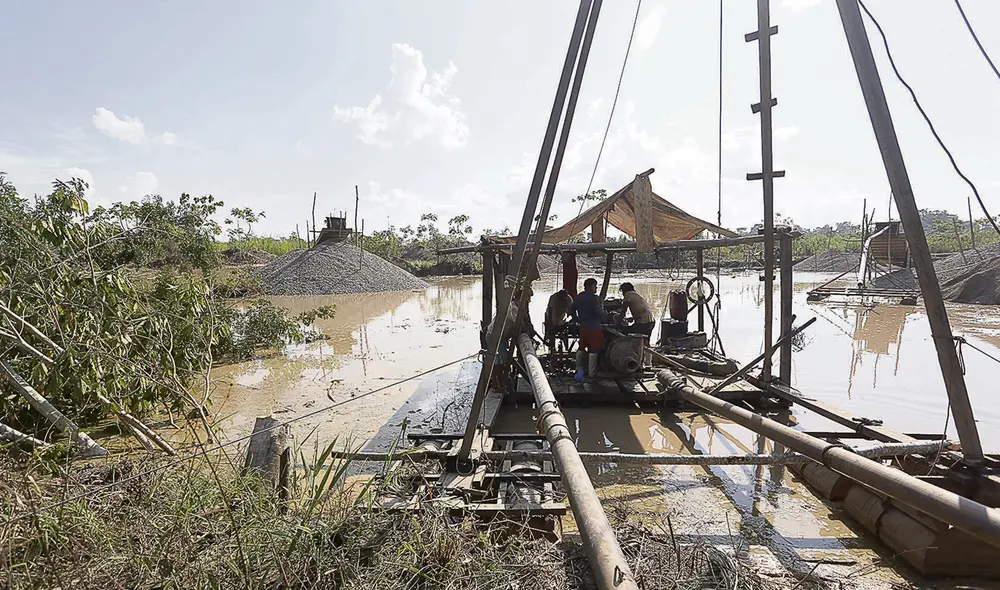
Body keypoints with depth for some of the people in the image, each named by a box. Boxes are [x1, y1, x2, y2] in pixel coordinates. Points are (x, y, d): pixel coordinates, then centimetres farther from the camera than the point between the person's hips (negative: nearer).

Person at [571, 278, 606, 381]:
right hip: (594, 327, -7)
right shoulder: (594, 298, -14)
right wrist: (605, 314, -1)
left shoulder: (578, 297, 10)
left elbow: (572, 311, 16)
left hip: (583, 326, 7)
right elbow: (598, 312, -20)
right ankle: (591, 372, 5)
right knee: (593, 350, 1)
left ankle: (578, 368, 13)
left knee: (581, 348, 19)